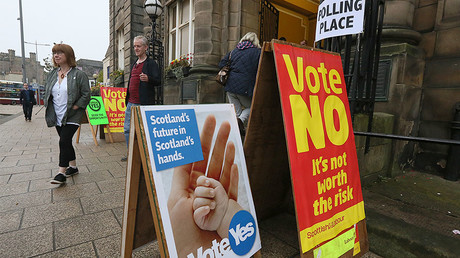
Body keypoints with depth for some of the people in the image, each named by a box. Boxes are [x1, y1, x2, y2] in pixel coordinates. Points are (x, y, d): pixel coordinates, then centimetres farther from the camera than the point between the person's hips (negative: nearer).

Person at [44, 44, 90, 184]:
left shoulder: (78, 74, -8)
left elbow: (86, 95, -11)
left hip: (71, 116, -7)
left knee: (64, 141, -13)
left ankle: (61, 173, -5)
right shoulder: (52, 74, 12)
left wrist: (75, 107, -16)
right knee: (66, 142, 12)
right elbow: (47, 92, 21)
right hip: (57, 116, 7)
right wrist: (47, 107, 8)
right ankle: (73, 167, 26)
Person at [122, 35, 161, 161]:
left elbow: (158, 81, -15)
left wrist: (148, 79, -35)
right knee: (127, 129, 13)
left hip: (143, 104, -8)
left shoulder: (151, 63, -5)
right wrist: (127, 99, 23)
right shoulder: (134, 64, 19)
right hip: (131, 103, 9)